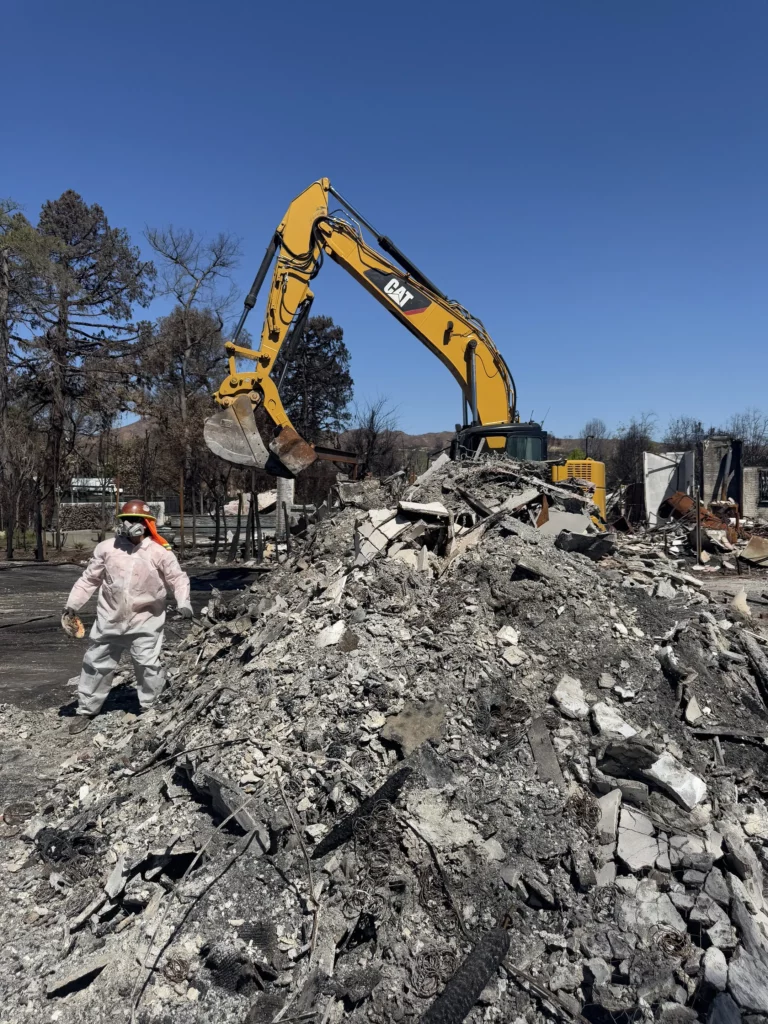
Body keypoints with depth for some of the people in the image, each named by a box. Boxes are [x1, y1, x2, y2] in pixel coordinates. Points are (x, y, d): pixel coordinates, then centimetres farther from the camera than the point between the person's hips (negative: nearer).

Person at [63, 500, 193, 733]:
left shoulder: (160, 553, -11)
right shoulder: (106, 548, -4)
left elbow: (178, 578, -5)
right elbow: (90, 578, 6)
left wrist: (183, 602, -20)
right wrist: (73, 603, 3)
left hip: (145, 620, -3)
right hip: (110, 618, 3)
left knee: (148, 665, -4)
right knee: (96, 663, 13)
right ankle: (86, 710, 29)